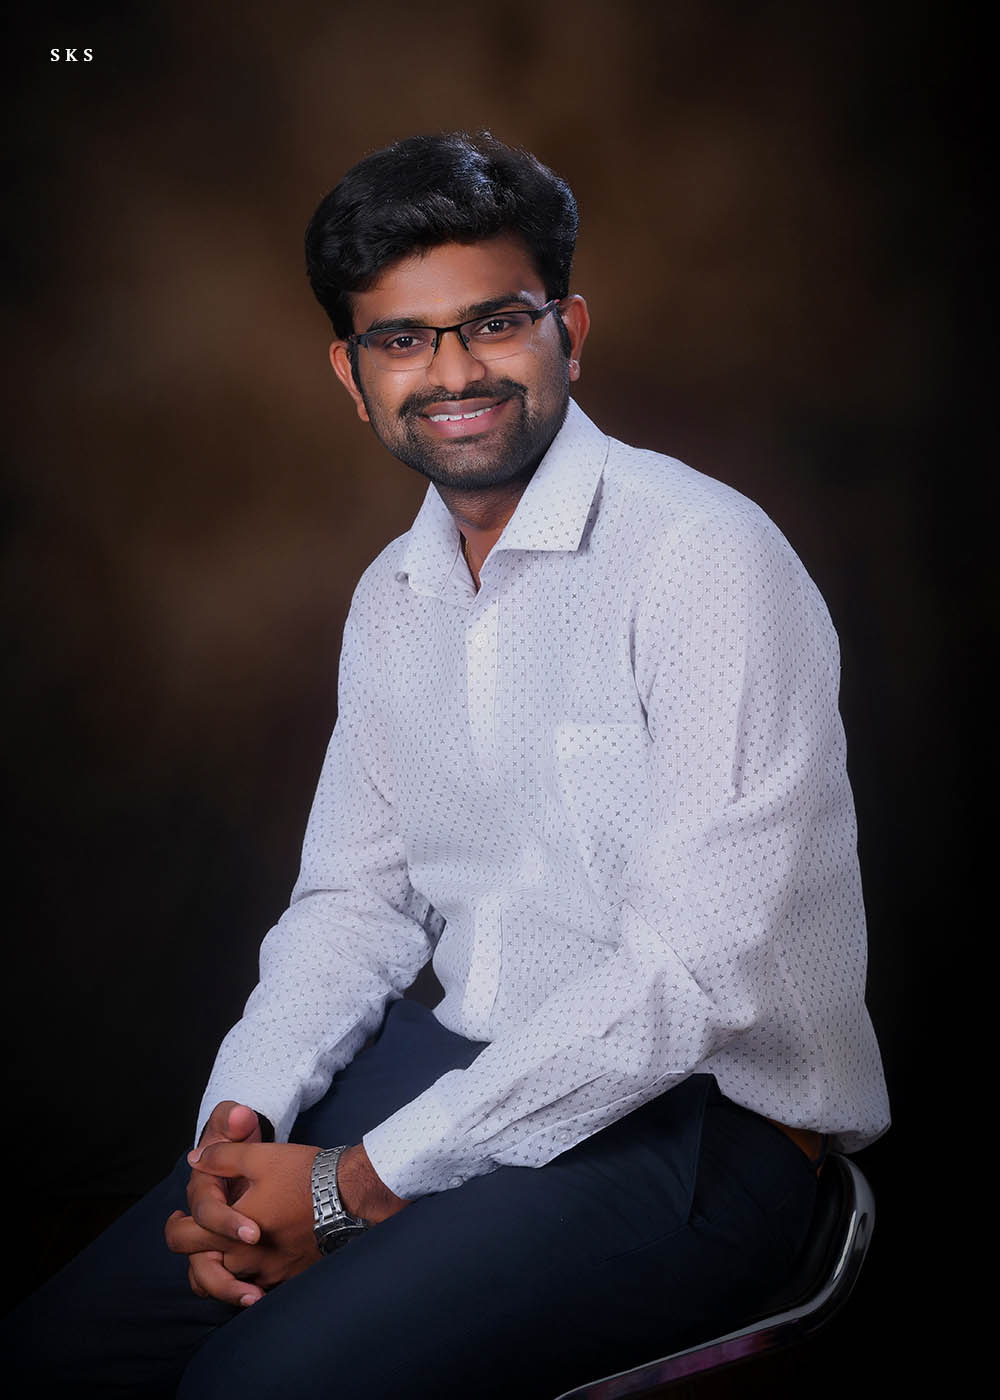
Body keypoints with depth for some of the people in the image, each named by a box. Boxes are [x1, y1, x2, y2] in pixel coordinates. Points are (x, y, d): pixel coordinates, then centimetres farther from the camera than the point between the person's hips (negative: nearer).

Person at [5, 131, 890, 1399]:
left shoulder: (704, 560, -16)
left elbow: (691, 978, -22)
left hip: (696, 1118, -6)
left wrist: (357, 1185, -18)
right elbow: (357, 897, 14)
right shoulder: (391, 600, 10)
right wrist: (241, 1121, -6)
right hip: (464, 1063, 7)